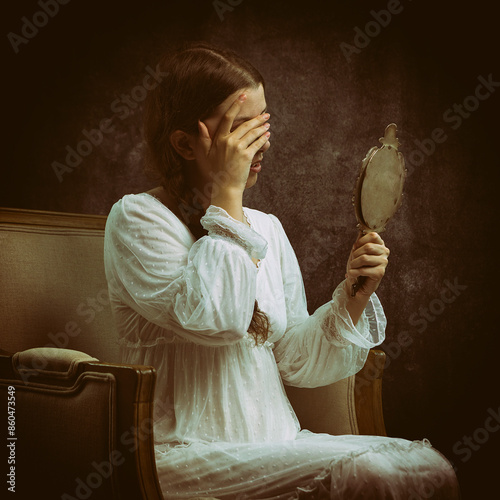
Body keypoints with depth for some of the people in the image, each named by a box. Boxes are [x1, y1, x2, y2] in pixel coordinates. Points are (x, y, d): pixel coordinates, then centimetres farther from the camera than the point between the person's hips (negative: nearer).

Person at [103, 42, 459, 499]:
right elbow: (211, 319, -23)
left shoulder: (268, 229, 12)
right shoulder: (137, 218, -6)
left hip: (277, 444, 6)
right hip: (188, 455, -6)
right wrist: (228, 193, -16)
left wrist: (353, 296, -4)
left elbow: (293, 361, 11)